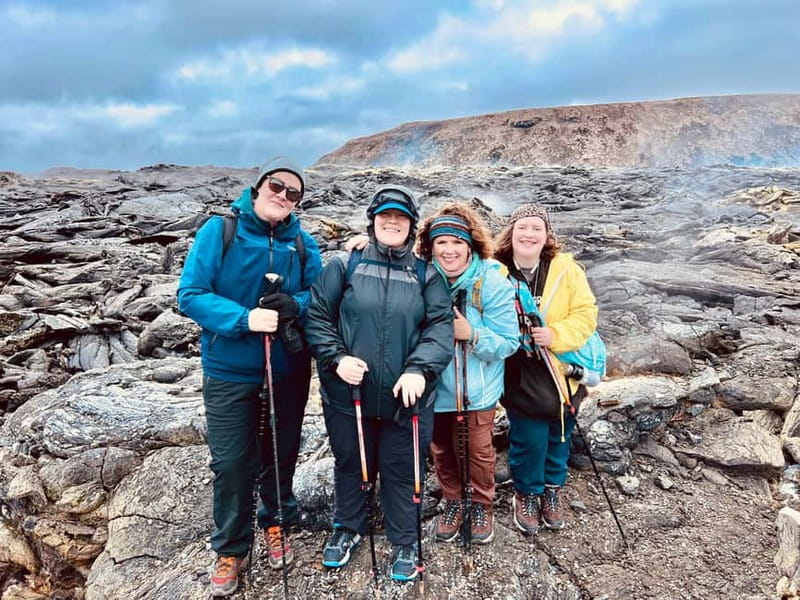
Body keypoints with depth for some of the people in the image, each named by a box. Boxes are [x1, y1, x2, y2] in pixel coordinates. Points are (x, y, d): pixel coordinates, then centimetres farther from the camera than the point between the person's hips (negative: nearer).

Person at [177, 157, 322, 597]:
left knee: (280, 453, 17)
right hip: (229, 370, -2)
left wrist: (295, 305, -20)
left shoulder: (303, 243, -2)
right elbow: (190, 294, -13)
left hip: (288, 368, 3)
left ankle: (276, 523, 43)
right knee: (231, 462, 6)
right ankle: (231, 548, 29)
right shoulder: (218, 231, -10)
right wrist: (244, 318, -27)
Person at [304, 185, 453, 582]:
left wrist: (419, 370, -19)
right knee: (349, 463, 18)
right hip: (348, 392, 1)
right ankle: (348, 528, 43)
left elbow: (441, 327, -4)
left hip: (403, 396, 0)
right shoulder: (345, 265, 2)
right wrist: (336, 358, -14)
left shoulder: (426, 275, 4)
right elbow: (317, 315, 0)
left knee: (400, 469, 11)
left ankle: (404, 542, 34)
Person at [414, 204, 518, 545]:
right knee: (441, 449, 17)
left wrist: (470, 333, -32)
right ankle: (452, 501, 43)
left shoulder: (492, 282, -18)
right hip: (434, 386, 2)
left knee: (479, 451, 15)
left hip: (478, 389, -2)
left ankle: (482, 505, 42)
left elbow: (508, 342, -15)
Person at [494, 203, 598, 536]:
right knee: (529, 439, 2)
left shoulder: (566, 269, -7)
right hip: (521, 377, -2)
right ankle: (527, 493, 31)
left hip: (562, 373, 2)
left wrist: (556, 335, -20)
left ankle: (551, 490, 42)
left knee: (558, 437, 16)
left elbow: (585, 313, -6)